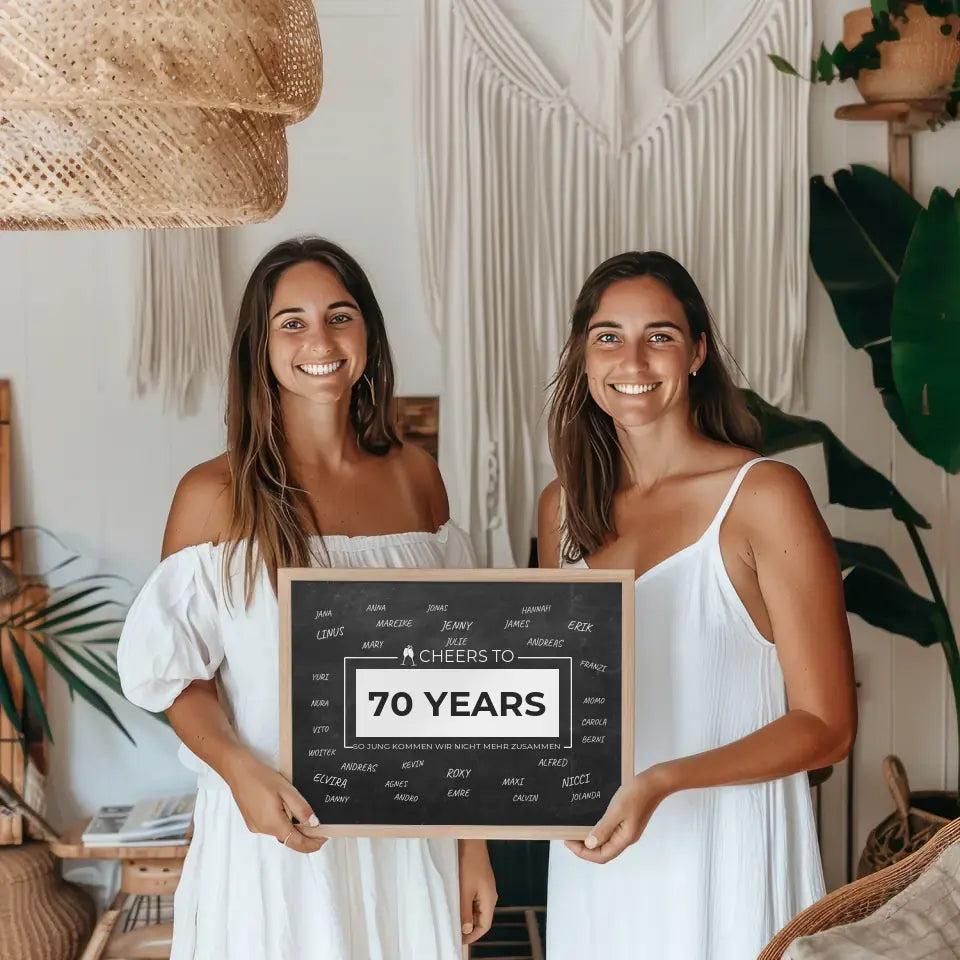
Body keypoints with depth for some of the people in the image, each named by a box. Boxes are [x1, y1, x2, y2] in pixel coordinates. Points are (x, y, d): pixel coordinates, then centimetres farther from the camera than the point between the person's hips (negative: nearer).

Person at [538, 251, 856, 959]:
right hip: (593, 854, 5)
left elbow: (826, 726, -12)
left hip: (722, 854, -4)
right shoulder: (564, 506, 5)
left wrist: (661, 781, -24)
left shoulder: (765, 495, -12)